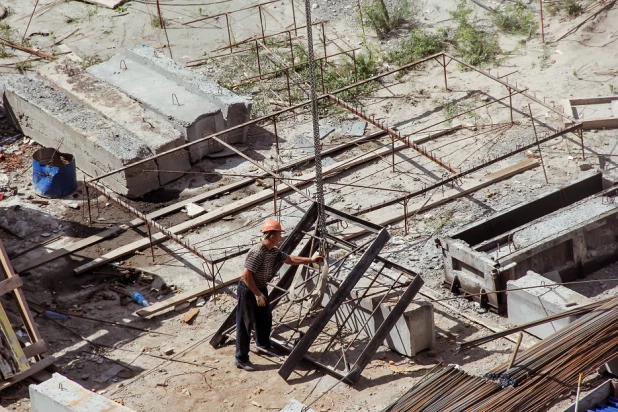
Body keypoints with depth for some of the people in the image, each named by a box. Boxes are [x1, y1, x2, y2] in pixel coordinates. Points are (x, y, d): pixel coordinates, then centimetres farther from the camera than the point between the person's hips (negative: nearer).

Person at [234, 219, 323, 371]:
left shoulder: (274, 251, 1)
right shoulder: (257, 252, -28)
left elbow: (290, 259, 17)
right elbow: (246, 275, -28)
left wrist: (310, 260, 17)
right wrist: (257, 294, -22)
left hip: (261, 288, 10)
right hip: (248, 290, -10)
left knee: (265, 318, 22)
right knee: (245, 324, -4)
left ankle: (262, 345, 43)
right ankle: (240, 359, 2)